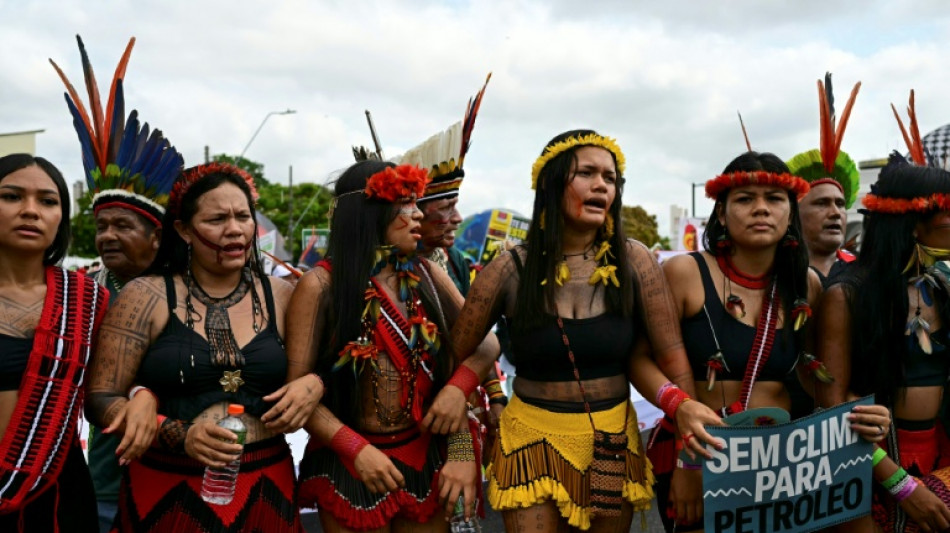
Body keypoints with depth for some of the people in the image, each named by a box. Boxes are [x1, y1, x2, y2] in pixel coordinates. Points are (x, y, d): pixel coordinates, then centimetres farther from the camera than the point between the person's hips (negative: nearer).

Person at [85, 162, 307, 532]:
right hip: (166, 491, -2)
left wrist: (313, 384, -11)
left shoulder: (281, 297, 2)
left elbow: (315, 369, 12)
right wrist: (177, 435, -19)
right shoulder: (146, 297, -4)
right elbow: (99, 399, -4)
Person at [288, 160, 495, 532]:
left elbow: (483, 342, 2)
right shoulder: (322, 285, -11)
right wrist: (356, 448, -20)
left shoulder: (425, 275, 0)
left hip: (423, 457, 4)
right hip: (349, 464, -4)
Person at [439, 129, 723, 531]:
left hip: (614, 443, 2)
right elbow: (456, 355, -1)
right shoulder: (511, 270, -10)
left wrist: (682, 406, -20)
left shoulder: (635, 262, -8)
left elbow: (671, 356, -6)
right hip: (533, 440, -1)